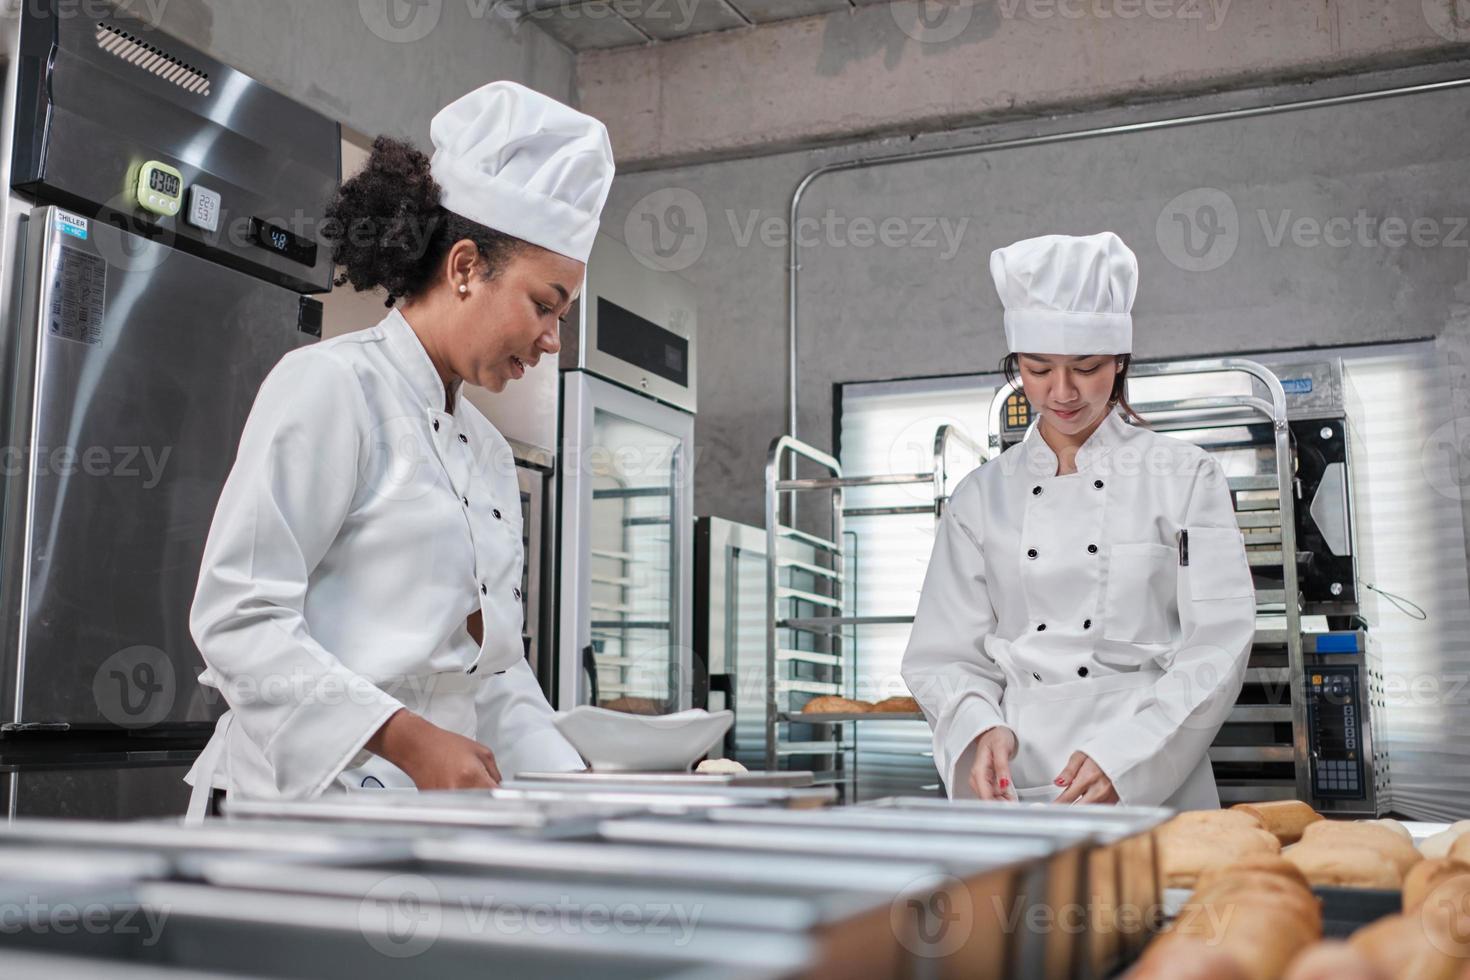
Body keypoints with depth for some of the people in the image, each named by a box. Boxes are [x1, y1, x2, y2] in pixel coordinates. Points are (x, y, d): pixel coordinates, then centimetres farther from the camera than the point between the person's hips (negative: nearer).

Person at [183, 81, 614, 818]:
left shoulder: (490, 454, 17)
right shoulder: (332, 386, -6)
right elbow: (237, 617, -14)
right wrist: (409, 740, -20)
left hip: (435, 811, 7)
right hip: (304, 800, -6)